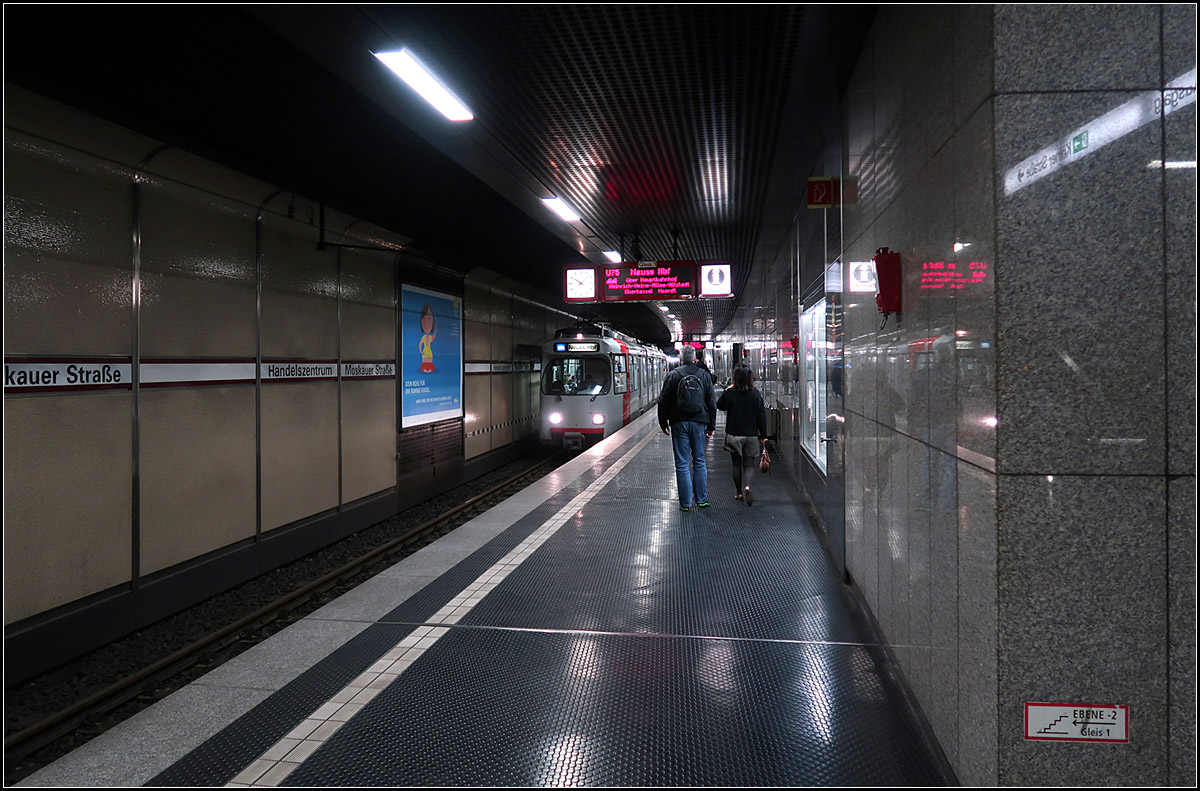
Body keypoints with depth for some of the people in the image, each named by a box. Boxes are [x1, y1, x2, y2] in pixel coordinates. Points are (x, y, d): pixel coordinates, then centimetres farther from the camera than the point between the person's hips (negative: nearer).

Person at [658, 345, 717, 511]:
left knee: (682, 464, 2)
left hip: (679, 424, -2)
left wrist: (663, 423, 9)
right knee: (699, 462, 12)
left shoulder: (673, 375, -2)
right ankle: (701, 499, 14)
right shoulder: (704, 375, 4)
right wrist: (711, 426, 12)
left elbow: (663, 401, -1)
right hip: (699, 423, 2)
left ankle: (685, 502, 3)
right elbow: (712, 402, 7)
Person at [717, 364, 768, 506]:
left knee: (737, 464, 14)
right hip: (751, 435, 1)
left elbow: (720, 406, 5)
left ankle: (739, 492, 20)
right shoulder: (756, 394, -5)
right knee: (749, 465, 6)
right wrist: (763, 436, 6)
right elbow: (761, 417, -1)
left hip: (734, 435, 0)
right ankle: (747, 486, -20)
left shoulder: (730, 393, -10)